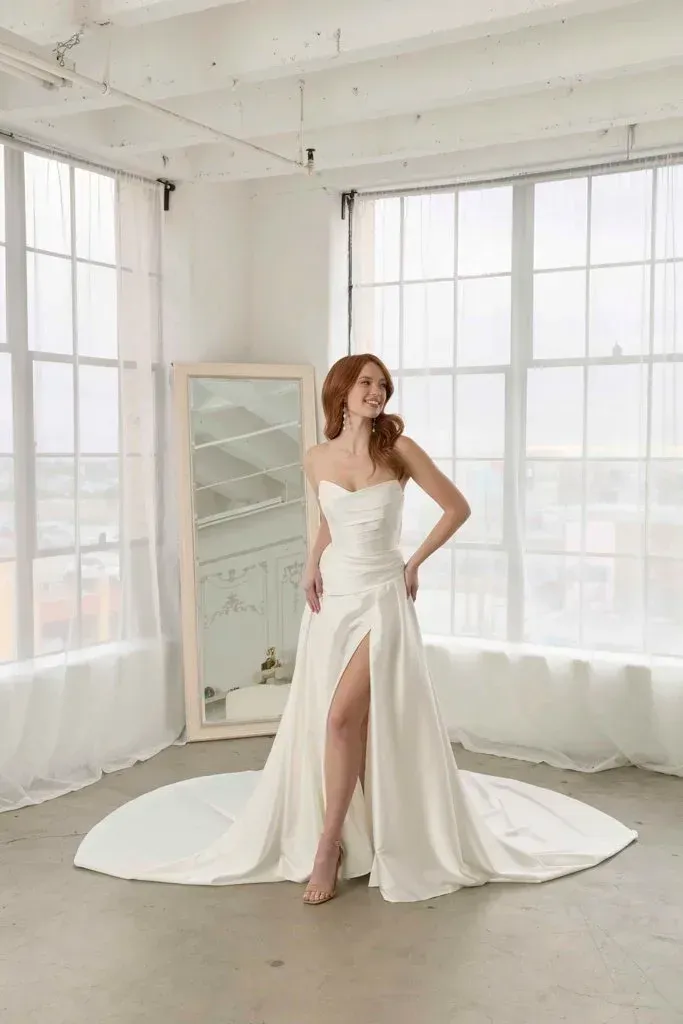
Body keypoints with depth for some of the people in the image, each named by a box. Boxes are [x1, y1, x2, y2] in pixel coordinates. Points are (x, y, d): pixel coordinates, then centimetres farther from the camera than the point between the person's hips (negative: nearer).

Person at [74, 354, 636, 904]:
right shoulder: (317, 459, 2)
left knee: (344, 717, -15)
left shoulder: (399, 450, -9)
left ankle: (329, 845, 0)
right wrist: (312, 565, 6)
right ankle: (325, 829, 29)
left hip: (381, 598, -4)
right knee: (319, 721, 8)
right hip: (333, 596, 4)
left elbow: (457, 507, -1)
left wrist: (415, 563, -2)